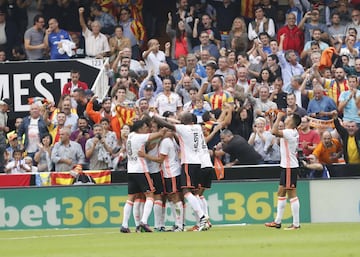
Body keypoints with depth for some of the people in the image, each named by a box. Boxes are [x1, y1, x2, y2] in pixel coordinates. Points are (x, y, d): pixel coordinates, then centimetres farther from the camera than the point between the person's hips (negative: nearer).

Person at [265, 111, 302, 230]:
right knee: (281, 192, 16)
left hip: (290, 167, -10)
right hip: (286, 166, 10)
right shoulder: (293, 132, 10)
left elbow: (274, 131, -33)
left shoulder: (289, 133, -19)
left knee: (292, 194, -7)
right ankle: (277, 221, 22)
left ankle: (296, 224, -6)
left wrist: (279, 117, -21)